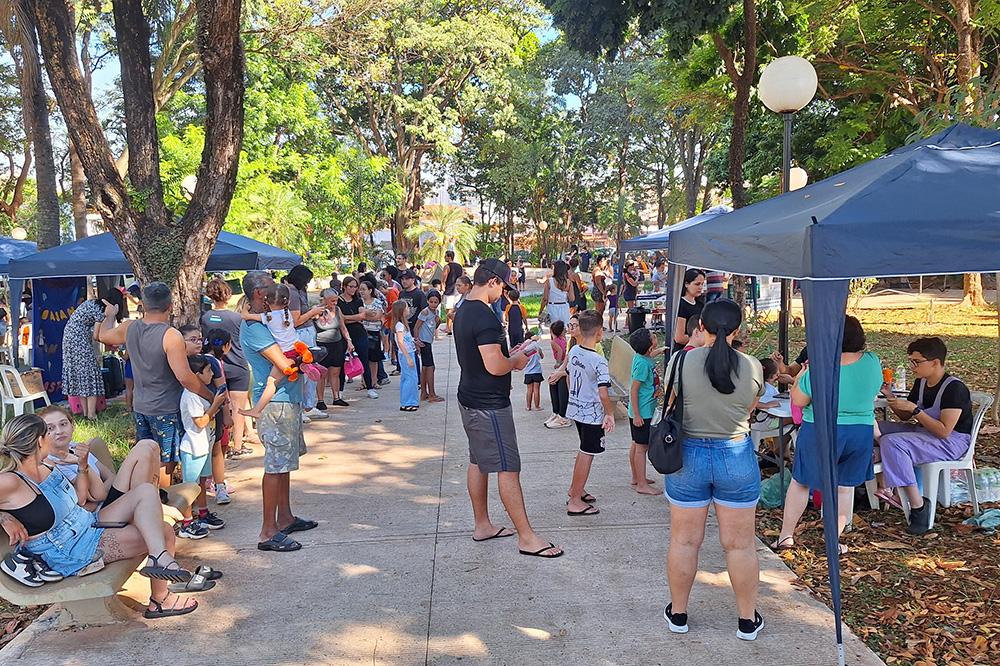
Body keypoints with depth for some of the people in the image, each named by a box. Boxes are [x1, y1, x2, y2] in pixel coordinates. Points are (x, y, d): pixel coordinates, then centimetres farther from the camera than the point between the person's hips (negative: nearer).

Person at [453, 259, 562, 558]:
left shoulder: (463, 312, 9)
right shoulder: (485, 317, -23)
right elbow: (495, 366, -27)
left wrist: (508, 355, 12)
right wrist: (516, 361, -8)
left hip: (469, 399, 10)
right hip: (489, 405, -10)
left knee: (478, 462, 17)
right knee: (508, 469, -4)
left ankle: (482, 525, 28)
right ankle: (527, 538, 2)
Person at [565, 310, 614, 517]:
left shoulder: (573, 351, -1)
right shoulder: (598, 361, -23)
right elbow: (603, 393, -23)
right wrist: (610, 414, -10)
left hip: (575, 409, 8)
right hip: (593, 413, -7)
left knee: (584, 451, 23)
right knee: (587, 455, 2)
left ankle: (576, 490, 33)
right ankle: (575, 502, 7)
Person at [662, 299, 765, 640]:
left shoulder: (680, 361, -11)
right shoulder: (752, 367, -7)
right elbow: (749, 411, 6)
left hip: (687, 456, 0)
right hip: (737, 457, 0)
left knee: (684, 541, 12)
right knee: (740, 544, 12)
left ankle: (677, 613, 26)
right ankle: (748, 620, 25)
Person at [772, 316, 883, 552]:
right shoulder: (872, 363, -7)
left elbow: (798, 400, -10)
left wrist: (801, 375, 4)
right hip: (861, 433, 3)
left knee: (801, 481, 13)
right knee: (845, 487, 14)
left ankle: (786, 535, 20)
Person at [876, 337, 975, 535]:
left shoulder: (955, 388, -19)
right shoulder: (921, 383, 7)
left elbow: (944, 431, -24)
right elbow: (904, 417, 15)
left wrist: (914, 409, -23)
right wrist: (890, 396, -2)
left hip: (952, 442, -9)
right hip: (923, 432, 9)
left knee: (892, 443, -30)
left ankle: (918, 505, -25)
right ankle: (885, 487, -12)